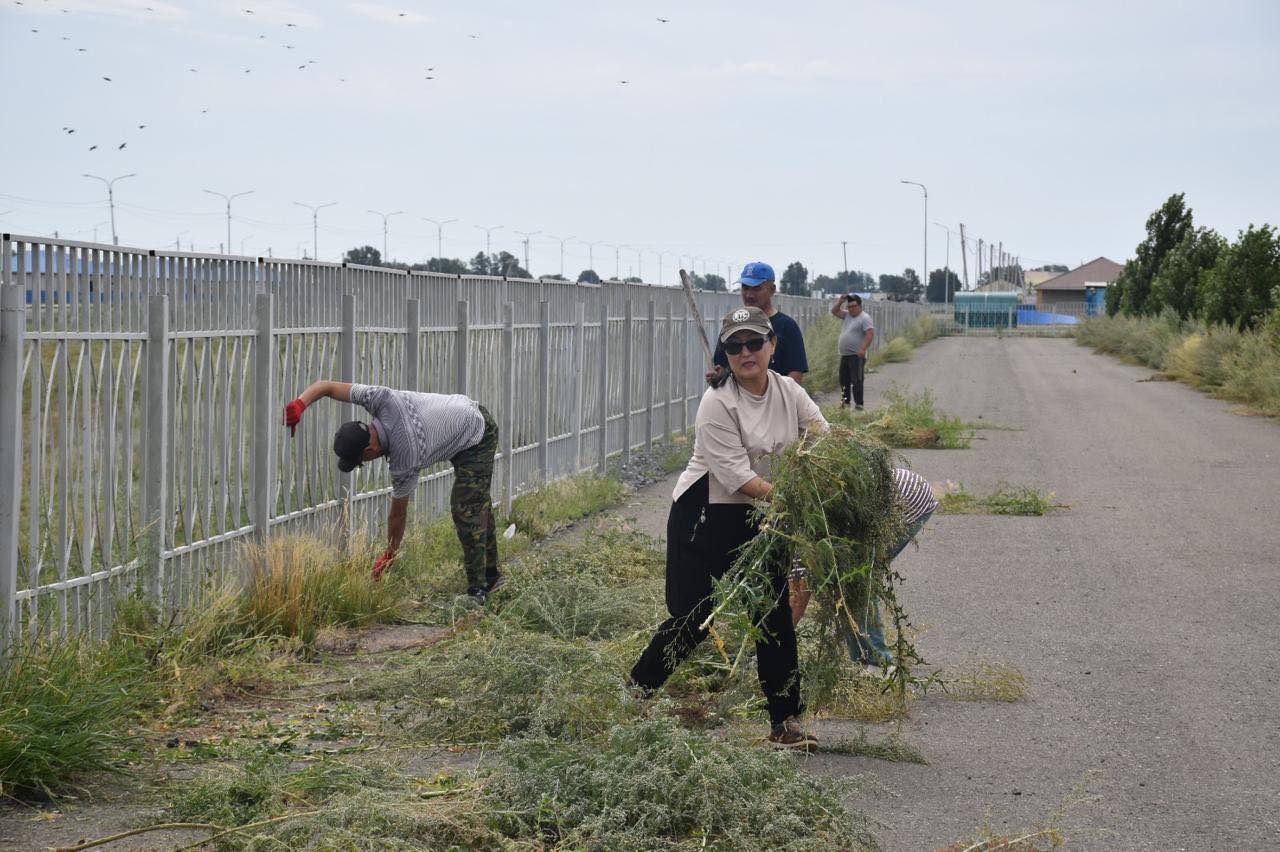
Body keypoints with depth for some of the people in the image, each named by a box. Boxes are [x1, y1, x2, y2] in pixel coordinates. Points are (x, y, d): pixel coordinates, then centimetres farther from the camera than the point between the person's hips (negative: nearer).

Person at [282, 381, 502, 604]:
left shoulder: (404, 464, -32)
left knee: (464, 510, -16)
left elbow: (397, 514, -17)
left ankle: (477, 590, -14)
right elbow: (325, 386, -18)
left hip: (477, 441, -9)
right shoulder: (382, 400, -22)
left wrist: (389, 554, -2)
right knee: (477, 503, 18)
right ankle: (490, 575, 29)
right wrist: (300, 403, -36)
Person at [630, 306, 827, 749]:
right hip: (705, 517, -6)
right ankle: (635, 691, 18)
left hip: (759, 520, 6)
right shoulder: (718, 402, -17)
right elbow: (735, 475, -22)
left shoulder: (790, 392, 2)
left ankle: (785, 722, 7)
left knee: (775, 614, 1)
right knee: (692, 617, -3)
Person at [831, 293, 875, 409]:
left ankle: (859, 405, -9)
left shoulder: (864, 318, -9)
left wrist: (863, 349, -26)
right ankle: (845, 403, 22)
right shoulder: (847, 315, 16)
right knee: (844, 380, 13)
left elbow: (870, 334, -18)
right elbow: (834, 311, 22)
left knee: (856, 381, -11)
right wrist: (840, 301, 6)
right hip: (845, 355, 9)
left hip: (856, 356, -9)